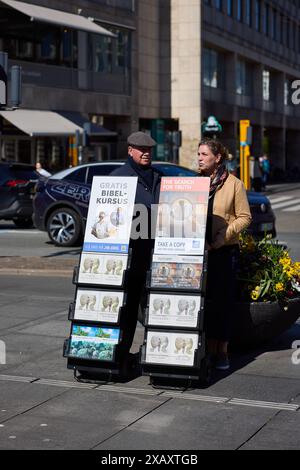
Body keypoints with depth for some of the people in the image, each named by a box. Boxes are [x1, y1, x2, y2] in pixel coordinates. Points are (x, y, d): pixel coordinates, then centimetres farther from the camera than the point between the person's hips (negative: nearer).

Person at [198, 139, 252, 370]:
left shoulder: (234, 184, 0)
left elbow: (244, 217, -3)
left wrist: (219, 240, -12)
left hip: (224, 251, -3)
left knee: (223, 300, 1)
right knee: (203, 300, 3)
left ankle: (222, 351, 10)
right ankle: (209, 349, 12)